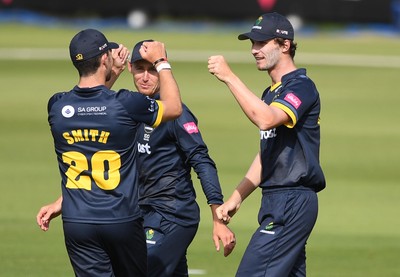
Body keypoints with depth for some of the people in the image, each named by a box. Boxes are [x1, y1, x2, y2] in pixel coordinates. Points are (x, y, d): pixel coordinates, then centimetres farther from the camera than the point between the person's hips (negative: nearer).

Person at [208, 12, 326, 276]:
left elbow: (266, 119, -29)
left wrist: (229, 77, -27)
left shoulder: (301, 86, -11)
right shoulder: (273, 93, 20)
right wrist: (237, 196, 19)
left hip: (292, 202, -10)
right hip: (277, 201, 10)